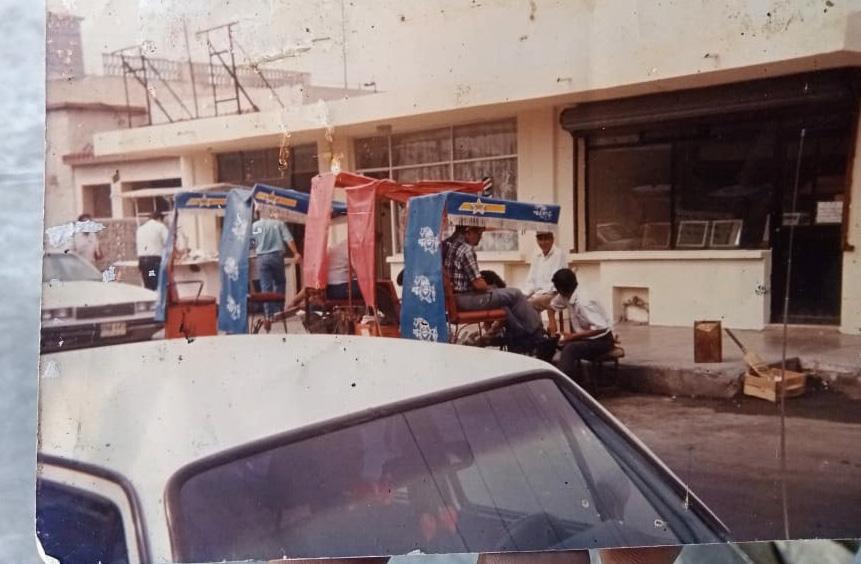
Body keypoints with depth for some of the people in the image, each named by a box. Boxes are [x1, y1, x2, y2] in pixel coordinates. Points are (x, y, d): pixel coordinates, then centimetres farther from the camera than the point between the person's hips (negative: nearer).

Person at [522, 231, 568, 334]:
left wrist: (537, 295, -19)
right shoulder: (536, 257, 15)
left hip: (554, 294, -6)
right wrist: (522, 295, -4)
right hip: (538, 293, 6)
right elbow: (531, 282, 14)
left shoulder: (559, 255, -5)